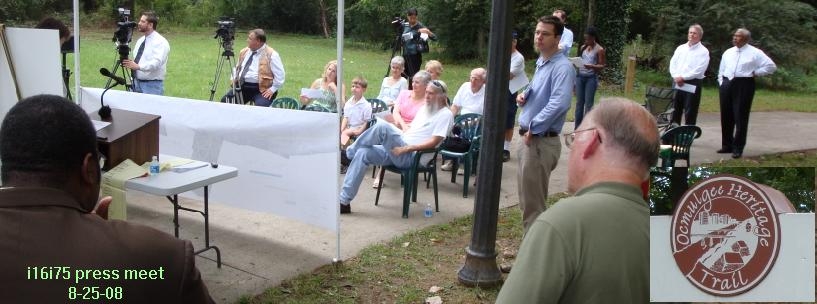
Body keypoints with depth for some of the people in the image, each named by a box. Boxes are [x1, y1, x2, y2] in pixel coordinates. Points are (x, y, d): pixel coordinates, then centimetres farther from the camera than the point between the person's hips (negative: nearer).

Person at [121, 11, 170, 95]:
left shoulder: (160, 42, -11)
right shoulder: (140, 40, 16)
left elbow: (156, 63, -24)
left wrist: (138, 66, -35)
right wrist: (129, 64, 5)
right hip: (136, 82, 8)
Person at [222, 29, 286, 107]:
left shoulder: (271, 55, -7)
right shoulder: (244, 52, 16)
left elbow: (280, 75, -10)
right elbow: (237, 68, 30)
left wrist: (272, 89, -15)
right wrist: (233, 79, 13)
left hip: (261, 90, -6)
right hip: (241, 86, 6)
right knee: (225, 101, -12)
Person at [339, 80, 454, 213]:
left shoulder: (445, 115, -5)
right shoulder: (424, 108, 21)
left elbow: (433, 142, -15)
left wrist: (407, 148, -19)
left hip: (413, 157, -8)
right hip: (398, 151, 9)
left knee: (382, 127, -26)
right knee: (363, 153, -10)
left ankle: (351, 151, -2)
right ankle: (344, 201, -9)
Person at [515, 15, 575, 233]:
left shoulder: (562, 67, -17)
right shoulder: (541, 63, 13)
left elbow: (559, 104, -29)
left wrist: (533, 127, -21)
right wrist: (524, 96, 6)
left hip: (541, 142, -9)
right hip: (529, 139, 10)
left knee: (532, 202, -1)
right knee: (527, 198, 18)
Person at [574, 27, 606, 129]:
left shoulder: (599, 50, -5)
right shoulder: (583, 47, 10)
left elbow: (602, 66, -7)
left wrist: (592, 66, -23)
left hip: (591, 78, -5)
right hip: (580, 76, 5)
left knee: (588, 103, -3)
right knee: (579, 102, 8)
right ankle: (577, 127, 14)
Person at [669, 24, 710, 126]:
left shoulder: (703, 51, -2)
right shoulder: (681, 48, 14)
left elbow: (699, 70, -12)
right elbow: (672, 64, 8)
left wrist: (683, 77, -16)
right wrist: (676, 77, -9)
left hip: (693, 84, -5)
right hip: (677, 82, 5)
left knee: (690, 113, -2)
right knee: (675, 110, 9)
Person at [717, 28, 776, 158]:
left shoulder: (754, 53, -3)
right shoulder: (728, 52, 13)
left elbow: (771, 66, -3)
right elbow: (721, 70, 20)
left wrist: (755, 73, -5)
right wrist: (721, 83, 8)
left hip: (743, 86, -5)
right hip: (727, 84, 5)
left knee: (740, 118, -3)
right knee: (726, 117, 9)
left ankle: (738, 148, 4)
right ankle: (727, 145, 20)